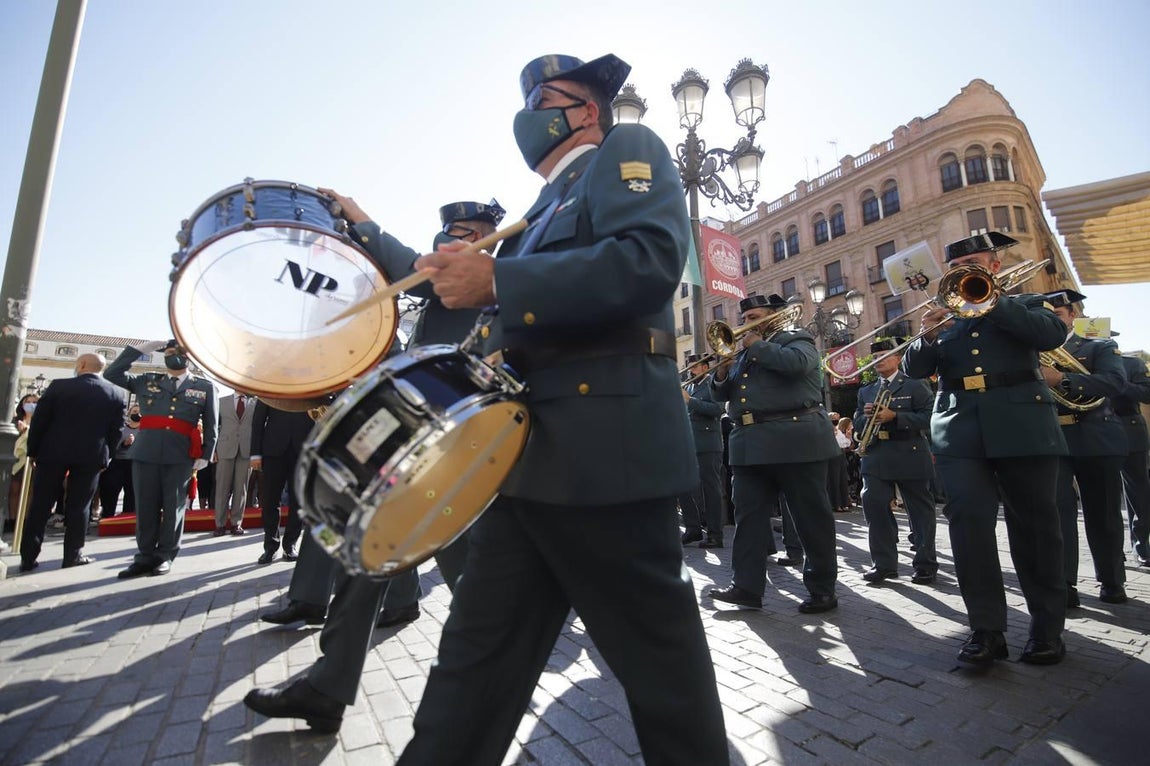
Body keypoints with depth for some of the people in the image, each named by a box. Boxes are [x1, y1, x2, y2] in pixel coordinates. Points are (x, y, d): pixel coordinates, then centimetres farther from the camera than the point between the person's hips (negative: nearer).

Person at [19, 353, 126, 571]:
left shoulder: (59, 386, -3)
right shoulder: (115, 394, 0)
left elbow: (39, 420, -1)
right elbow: (116, 430, 1)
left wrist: (32, 450, 9)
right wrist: (105, 456, 9)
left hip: (53, 452, 0)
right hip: (91, 456, 0)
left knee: (40, 505, 10)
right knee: (78, 506, 7)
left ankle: (28, 557, 14)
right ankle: (73, 555, 10)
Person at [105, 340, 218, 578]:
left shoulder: (205, 386, 8)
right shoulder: (147, 381, 16)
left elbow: (210, 426, 5)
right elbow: (111, 373, 12)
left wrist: (205, 455, -2)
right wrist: (139, 349, 8)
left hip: (181, 456, -2)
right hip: (145, 453, 2)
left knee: (173, 506, 4)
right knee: (146, 506, 7)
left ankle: (165, 556, 14)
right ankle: (145, 556, 17)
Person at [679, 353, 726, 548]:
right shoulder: (686, 387, 18)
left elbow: (717, 409, -18)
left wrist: (689, 400, -19)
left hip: (708, 446, -7)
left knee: (711, 490, -1)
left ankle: (715, 535, 6)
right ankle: (693, 528, 19)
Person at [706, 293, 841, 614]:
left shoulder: (796, 339, 7)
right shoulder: (743, 351, 24)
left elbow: (796, 363, -17)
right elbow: (723, 394, 19)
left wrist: (757, 344, -6)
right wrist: (721, 372, -1)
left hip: (794, 439, -6)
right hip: (749, 444, 6)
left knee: (811, 516, 2)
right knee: (749, 515, 3)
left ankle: (823, 588, 13)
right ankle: (747, 585, 8)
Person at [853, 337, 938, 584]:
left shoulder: (915, 385, 2)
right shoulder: (866, 391, 16)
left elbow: (928, 417, -9)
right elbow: (858, 425, 15)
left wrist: (894, 416, -20)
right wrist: (866, 416, -6)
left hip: (910, 456, -4)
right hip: (876, 457, 4)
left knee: (920, 510, 6)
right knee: (874, 506, -5)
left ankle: (925, 564, 18)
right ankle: (883, 563, 5)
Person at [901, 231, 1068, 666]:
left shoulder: (1026, 303, 16)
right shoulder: (944, 315, 20)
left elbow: (1052, 334, -6)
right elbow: (913, 369, 10)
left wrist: (990, 301, -7)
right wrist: (927, 337, -9)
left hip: (1021, 423, -1)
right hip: (959, 430, 1)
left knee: (1035, 526, 5)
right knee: (968, 521, -9)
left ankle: (1047, 627, 19)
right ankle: (986, 628, -3)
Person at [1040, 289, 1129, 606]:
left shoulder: (1100, 348, 7)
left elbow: (1116, 382, -13)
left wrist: (1063, 379, -27)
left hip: (1096, 440, 0)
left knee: (1103, 514, 9)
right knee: (1057, 509, -8)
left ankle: (1112, 581, 26)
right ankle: (1064, 584, -3)